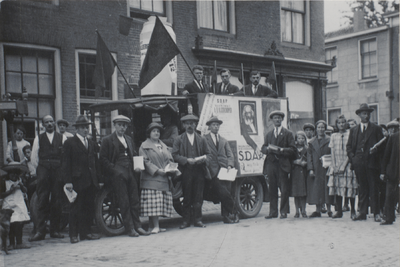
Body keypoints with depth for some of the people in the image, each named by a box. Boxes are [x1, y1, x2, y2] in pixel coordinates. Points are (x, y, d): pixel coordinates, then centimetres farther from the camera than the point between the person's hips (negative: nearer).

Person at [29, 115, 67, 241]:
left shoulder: (62, 138, 9)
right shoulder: (38, 138, 11)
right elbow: (34, 157, 11)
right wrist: (40, 169, 7)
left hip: (58, 171, 0)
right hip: (43, 171, 0)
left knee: (57, 201, 2)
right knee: (42, 201, -4)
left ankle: (55, 230, 9)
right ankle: (40, 231, -3)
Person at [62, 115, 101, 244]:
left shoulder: (91, 143, 18)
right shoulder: (70, 143, 0)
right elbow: (66, 163, -5)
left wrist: (98, 179, 10)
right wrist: (67, 181, -13)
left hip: (91, 181, 6)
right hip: (77, 181, -5)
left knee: (89, 207, 7)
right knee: (76, 208, -1)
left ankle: (86, 232, 16)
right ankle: (73, 234, 5)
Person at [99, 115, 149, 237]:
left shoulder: (129, 139, 22)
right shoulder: (108, 140, 2)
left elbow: (134, 155, 26)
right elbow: (103, 159, -4)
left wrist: (137, 166, 6)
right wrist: (114, 170, -13)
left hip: (131, 172, 6)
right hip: (118, 175, -5)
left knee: (135, 200, 3)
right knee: (124, 202, -5)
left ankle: (137, 226, 8)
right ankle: (130, 228, -1)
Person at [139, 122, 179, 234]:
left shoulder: (164, 146, 20)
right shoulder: (144, 146, 2)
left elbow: (169, 160, 17)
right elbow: (145, 162, -8)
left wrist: (173, 169, -4)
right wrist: (157, 170, -17)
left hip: (164, 179, 6)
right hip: (151, 178, -6)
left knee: (162, 203, 3)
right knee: (153, 202, -12)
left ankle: (157, 225, 8)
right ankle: (156, 226, -10)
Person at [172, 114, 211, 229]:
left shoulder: (201, 139, 14)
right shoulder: (179, 140, 7)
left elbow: (207, 154, 15)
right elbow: (175, 155, 0)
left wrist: (203, 159, -7)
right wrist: (186, 160, -14)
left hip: (199, 171, 2)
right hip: (186, 171, -2)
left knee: (198, 197, 3)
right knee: (187, 197, 2)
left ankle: (197, 220, 11)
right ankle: (186, 220, 9)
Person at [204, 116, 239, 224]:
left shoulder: (224, 141, 23)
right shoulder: (204, 139, 10)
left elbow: (230, 155, 14)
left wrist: (230, 165, -4)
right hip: (213, 171, -3)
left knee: (225, 194, -1)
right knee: (223, 193, -13)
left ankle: (226, 216, 7)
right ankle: (233, 213, -1)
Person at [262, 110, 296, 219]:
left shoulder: (288, 134, 6)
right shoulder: (269, 134, 21)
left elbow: (292, 150, -1)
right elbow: (263, 148, 15)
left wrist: (281, 150, -16)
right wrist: (268, 149, -8)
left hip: (282, 165, -4)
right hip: (271, 164, 4)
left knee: (284, 189, -4)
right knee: (272, 189, 5)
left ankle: (284, 212, 2)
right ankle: (273, 212, 10)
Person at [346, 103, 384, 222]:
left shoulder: (376, 129, 8)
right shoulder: (353, 130, 15)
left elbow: (382, 144, 5)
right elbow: (349, 146, 14)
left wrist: (375, 150, -13)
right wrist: (352, 157, 0)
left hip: (372, 162, -2)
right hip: (359, 163, 2)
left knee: (373, 188, -2)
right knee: (362, 188, 5)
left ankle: (376, 213, 3)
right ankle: (362, 212, 9)